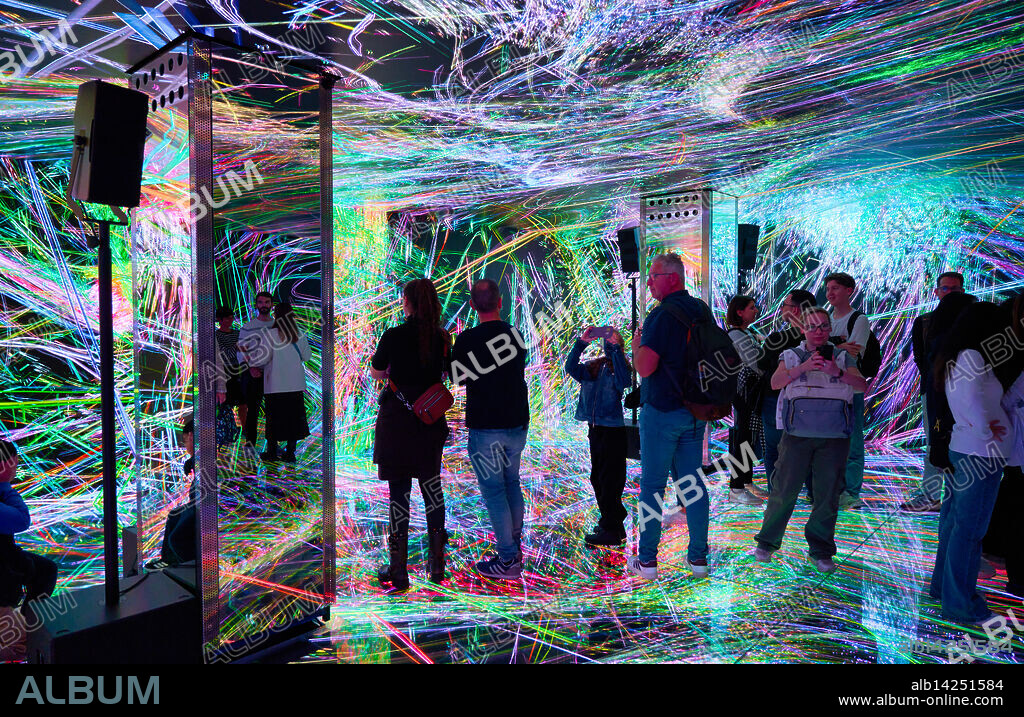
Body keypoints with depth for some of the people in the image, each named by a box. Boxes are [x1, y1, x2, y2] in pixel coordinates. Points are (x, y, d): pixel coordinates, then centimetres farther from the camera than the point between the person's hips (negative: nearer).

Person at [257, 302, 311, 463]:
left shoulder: (271, 334, -8)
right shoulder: (300, 335, 2)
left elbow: (265, 357, -10)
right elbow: (307, 356, 8)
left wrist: (260, 368, 9)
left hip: (275, 384, -3)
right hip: (296, 383, 3)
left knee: (274, 417, 8)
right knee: (293, 417, 8)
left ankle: (272, 451, 15)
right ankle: (290, 452, 11)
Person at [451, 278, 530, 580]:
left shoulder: (467, 340, -13)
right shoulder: (516, 334, 3)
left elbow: (459, 378, -4)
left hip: (486, 428, -6)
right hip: (518, 423, 6)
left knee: (494, 492, 2)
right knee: (512, 484, 19)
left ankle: (508, 560, 8)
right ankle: (515, 546, 29)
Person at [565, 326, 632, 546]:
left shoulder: (621, 366, -4)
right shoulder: (593, 366, 10)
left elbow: (624, 381, -26)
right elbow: (571, 369, -6)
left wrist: (615, 348, -26)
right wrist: (582, 343, -15)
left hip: (613, 430, -7)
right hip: (595, 429, 7)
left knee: (610, 480, -3)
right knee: (598, 478, 16)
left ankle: (612, 530, 6)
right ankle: (612, 522, 30)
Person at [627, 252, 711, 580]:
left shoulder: (662, 315, -16)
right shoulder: (703, 310, 8)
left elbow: (645, 367, -21)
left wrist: (636, 345, -3)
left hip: (662, 410, -7)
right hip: (695, 411, 7)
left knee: (652, 485, 2)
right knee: (694, 482, 12)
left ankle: (646, 560, 9)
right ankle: (698, 556, 18)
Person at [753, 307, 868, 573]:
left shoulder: (843, 357, 14)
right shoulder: (792, 355, 12)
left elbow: (862, 385, -1)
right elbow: (776, 382, -5)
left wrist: (838, 373, -20)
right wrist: (804, 367, -20)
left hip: (834, 436, 1)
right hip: (797, 433, -1)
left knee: (827, 494, 5)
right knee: (784, 490, -1)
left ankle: (820, 551, 19)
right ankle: (767, 541, 15)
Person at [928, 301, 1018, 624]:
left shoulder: (953, 358, 12)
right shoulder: (972, 356, -16)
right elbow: (971, 399, -29)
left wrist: (985, 425, 8)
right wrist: (986, 431, -17)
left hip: (959, 448, 10)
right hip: (980, 453, -10)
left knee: (954, 521, 18)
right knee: (969, 529, -2)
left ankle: (943, 586, 31)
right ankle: (961, 604, 7)